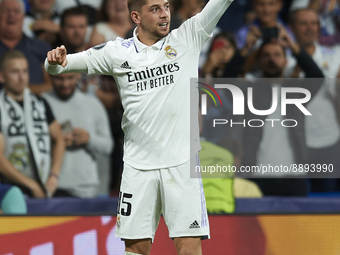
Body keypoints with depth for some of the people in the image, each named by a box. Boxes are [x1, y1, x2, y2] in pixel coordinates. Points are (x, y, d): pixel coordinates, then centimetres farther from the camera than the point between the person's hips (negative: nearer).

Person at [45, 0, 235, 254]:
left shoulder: (187, 38, 4)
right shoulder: (117, 52, 5)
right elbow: (57, 65, 4)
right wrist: (56, 62, -19)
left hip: (182, 163, -1)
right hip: (138, 166, 1)